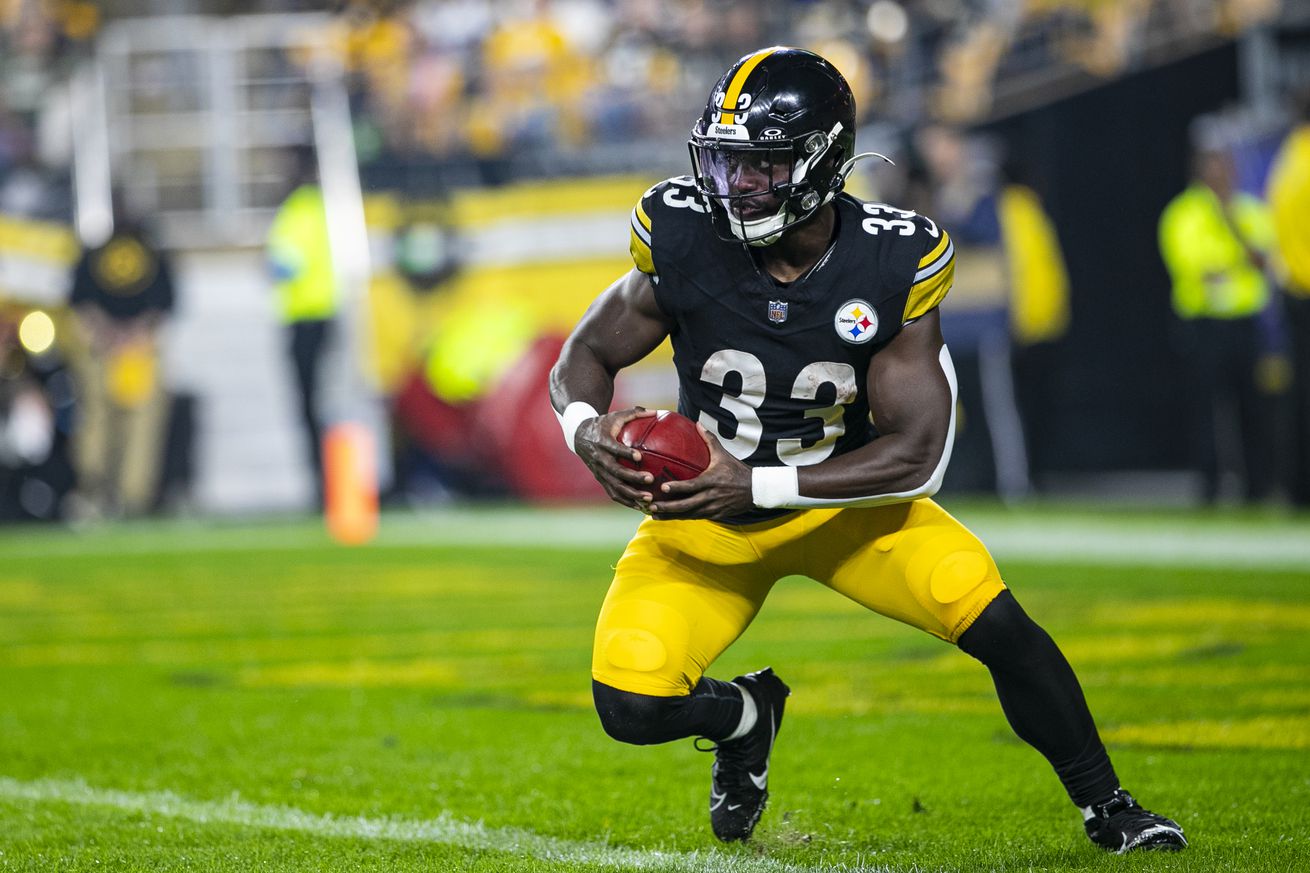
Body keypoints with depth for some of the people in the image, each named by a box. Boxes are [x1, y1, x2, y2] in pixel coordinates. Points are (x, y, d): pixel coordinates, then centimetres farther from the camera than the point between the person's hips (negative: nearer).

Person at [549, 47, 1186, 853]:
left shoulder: (892, 265, -22)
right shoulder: (686, 242, -20)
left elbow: (917, 453, -22)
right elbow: (586, 357, -6)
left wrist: (758, 486, -33)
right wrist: (589, 430, -31)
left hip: (842, 496, -1)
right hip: (710, 498, 1)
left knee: (997, 624, -19)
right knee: (631, 708, -17)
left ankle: (1107, 809, 3)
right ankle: (745, 714, 20)